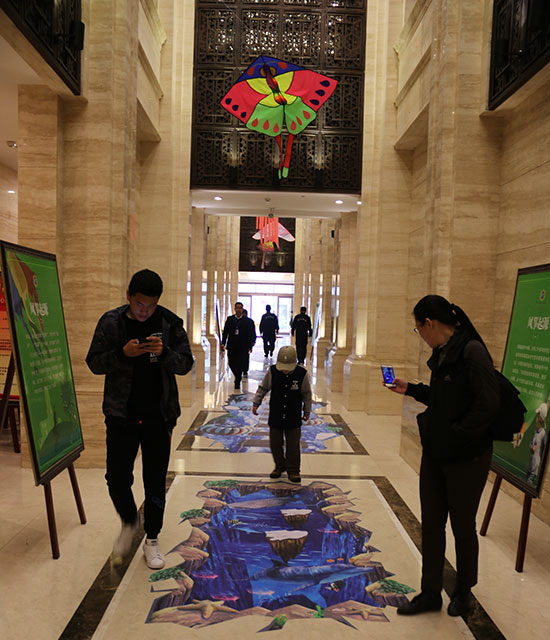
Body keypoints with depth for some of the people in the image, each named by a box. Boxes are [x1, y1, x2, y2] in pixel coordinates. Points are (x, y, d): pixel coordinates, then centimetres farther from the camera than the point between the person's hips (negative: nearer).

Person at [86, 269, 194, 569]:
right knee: (117, 478, 4)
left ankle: (152, 539, 30)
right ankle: (129, 523, 35)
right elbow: (94, 363, -2)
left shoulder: (170, 323, -4)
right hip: (121, 416, 0)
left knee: (155, 481, 9)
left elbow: (186, 364, -2)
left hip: (159, 417, 0)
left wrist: (164, 353, -23)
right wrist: (122, 353, -21)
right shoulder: (111, 322, -3)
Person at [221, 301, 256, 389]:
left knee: (240, 365, -3)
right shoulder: (229, 319, 7)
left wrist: (250, 346, -4)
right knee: (231, 364, 6)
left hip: (242, 347, -2)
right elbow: (225, 332, 7)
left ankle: (237, 382, 9)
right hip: (231, 346, 2)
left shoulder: (247, 321, 1)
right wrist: (223, 343, -1)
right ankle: (238, 377, 31)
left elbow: (249, 334, 1)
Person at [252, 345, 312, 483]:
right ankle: (280, 466, 33)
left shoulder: (302, 374, -13)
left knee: (293, 446, 6)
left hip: (294, 418, -1)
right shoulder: (272, 371, -12)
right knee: (275, 443, 11)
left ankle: (293, 470, 25)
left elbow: (307, 394, 1)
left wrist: (307, 411, 7)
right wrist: (256, 403, 1)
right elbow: (263, 388, 3)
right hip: (275, 416, 2)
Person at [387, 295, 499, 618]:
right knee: (431, 525, 15)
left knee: (463, 527, 13)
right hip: (435, 454, 8)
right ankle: (431, 593, 32)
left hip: (466, 458, -8)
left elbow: (487, 405, -24)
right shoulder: (442, 353, 6)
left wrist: (454, 435, -19)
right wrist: (410, 389, 15)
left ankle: (463, 591, 37)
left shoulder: (471, 351, -20)